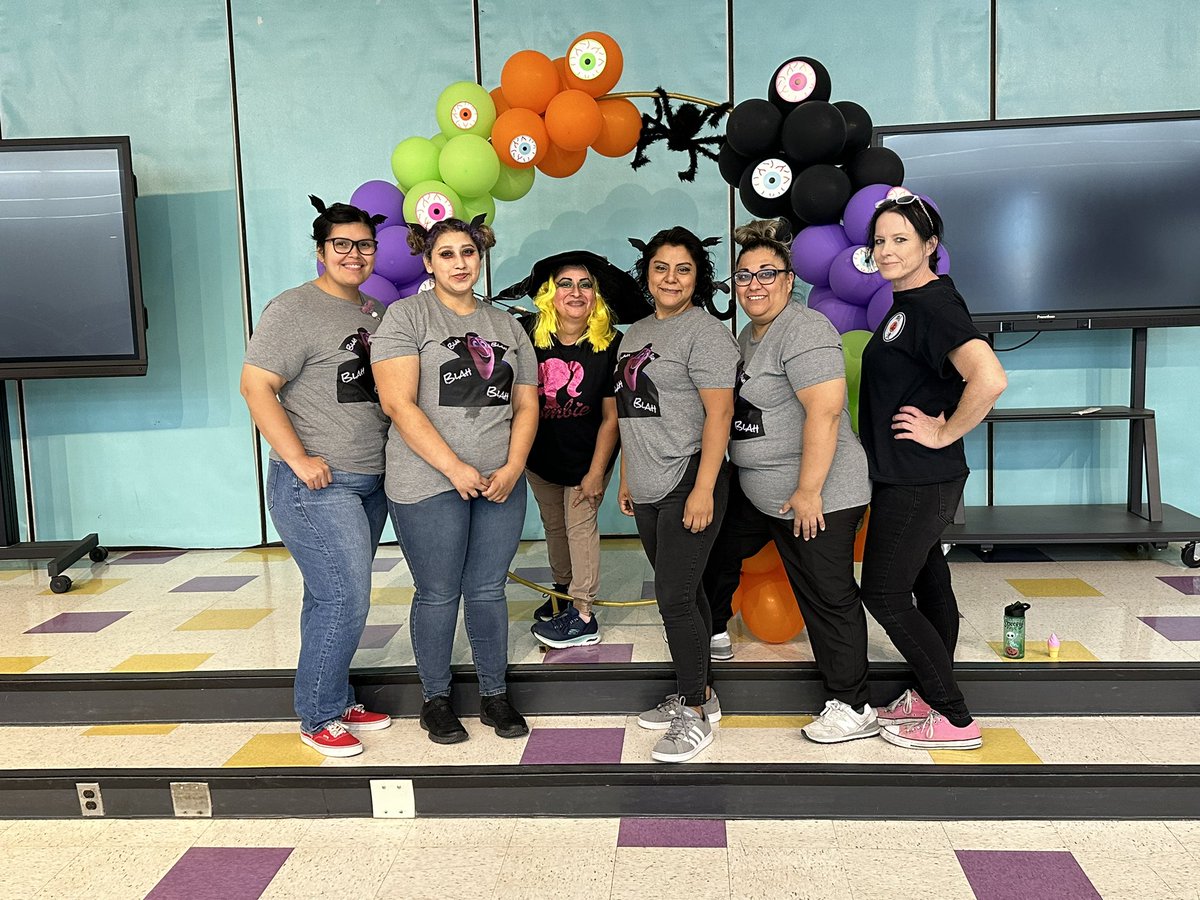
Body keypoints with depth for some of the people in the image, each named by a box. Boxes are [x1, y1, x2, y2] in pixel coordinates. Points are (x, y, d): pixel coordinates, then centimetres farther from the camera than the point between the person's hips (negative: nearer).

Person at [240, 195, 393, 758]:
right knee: (345, 599, -7)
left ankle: (336, 701, 27)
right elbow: (256, 385, -15)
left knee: (332, 597, 16)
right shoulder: (294, 309, -9)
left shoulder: (376, 312, 14)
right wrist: (300, 460, -19)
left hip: (370, 482, 7)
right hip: (318, 486, -7)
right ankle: (318, 717, 9)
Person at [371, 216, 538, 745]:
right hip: (429, 482, -4)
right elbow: (399, 403, -12)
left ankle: (495, 696, 26)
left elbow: (526, 405, 11)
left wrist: (512, 468, -5)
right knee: (438, 596, 5)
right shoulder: (406, 316, -3)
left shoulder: (507, 326, 14)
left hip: (500, 482, 4)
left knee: (488, 590, 11)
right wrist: (455, 468, -17)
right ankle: (436, 701, 23)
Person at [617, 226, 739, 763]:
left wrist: (702, 490, -22)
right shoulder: (636, 333, 17)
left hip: (688, 488, -8)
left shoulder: (705, 333, -9)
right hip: (649, 492, 8)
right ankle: (698, 694, 28)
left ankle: (694, 716, 5)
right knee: (681, 593, 15)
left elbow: (719, 413, -16)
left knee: (675, 597, -8)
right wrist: (626, 477, 20)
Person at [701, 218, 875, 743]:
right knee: (716, 550, 24)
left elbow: (825, 412, -26)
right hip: (756, 492, 10)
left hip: (816, 497, -10)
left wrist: (808, 491, -26)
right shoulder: (749, 335, 14)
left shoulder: (804, 331, -18)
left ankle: (853, 709, 11)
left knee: (828, 597, -1)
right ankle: (713, 630, 48)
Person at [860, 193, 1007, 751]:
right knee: (928, 584, 18)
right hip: (904, 476, 10)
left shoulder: (934, 303, -20)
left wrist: (944, 433, -22)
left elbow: (989, 379, -33)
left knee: (883, 594, -2)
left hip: (919, 481, -10)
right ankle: (933, 696, 33)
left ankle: (955, 721, 10)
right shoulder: (906, 302, 10)